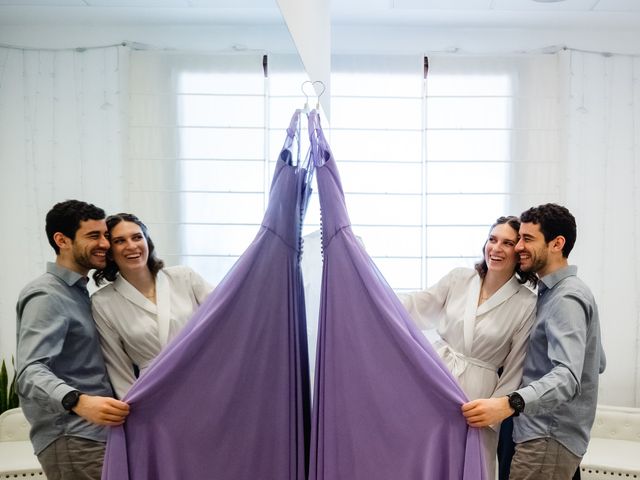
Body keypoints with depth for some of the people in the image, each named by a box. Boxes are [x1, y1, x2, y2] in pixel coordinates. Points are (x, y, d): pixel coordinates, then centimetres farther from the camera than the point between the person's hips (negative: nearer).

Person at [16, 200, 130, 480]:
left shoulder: (78, 292, 15)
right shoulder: (47, 296, -14)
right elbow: (30, 372, -26)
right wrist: (78, 402, -42)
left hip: (95, 434, 9)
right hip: (72, 441, -9)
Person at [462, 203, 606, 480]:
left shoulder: (566, 298, -17)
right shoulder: (558, 292, 13)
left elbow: (568, 376, -31)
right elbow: (597, 362, 20)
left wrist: (509, 404, -46)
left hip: (548, 438, -10)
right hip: (543, 432, 10)